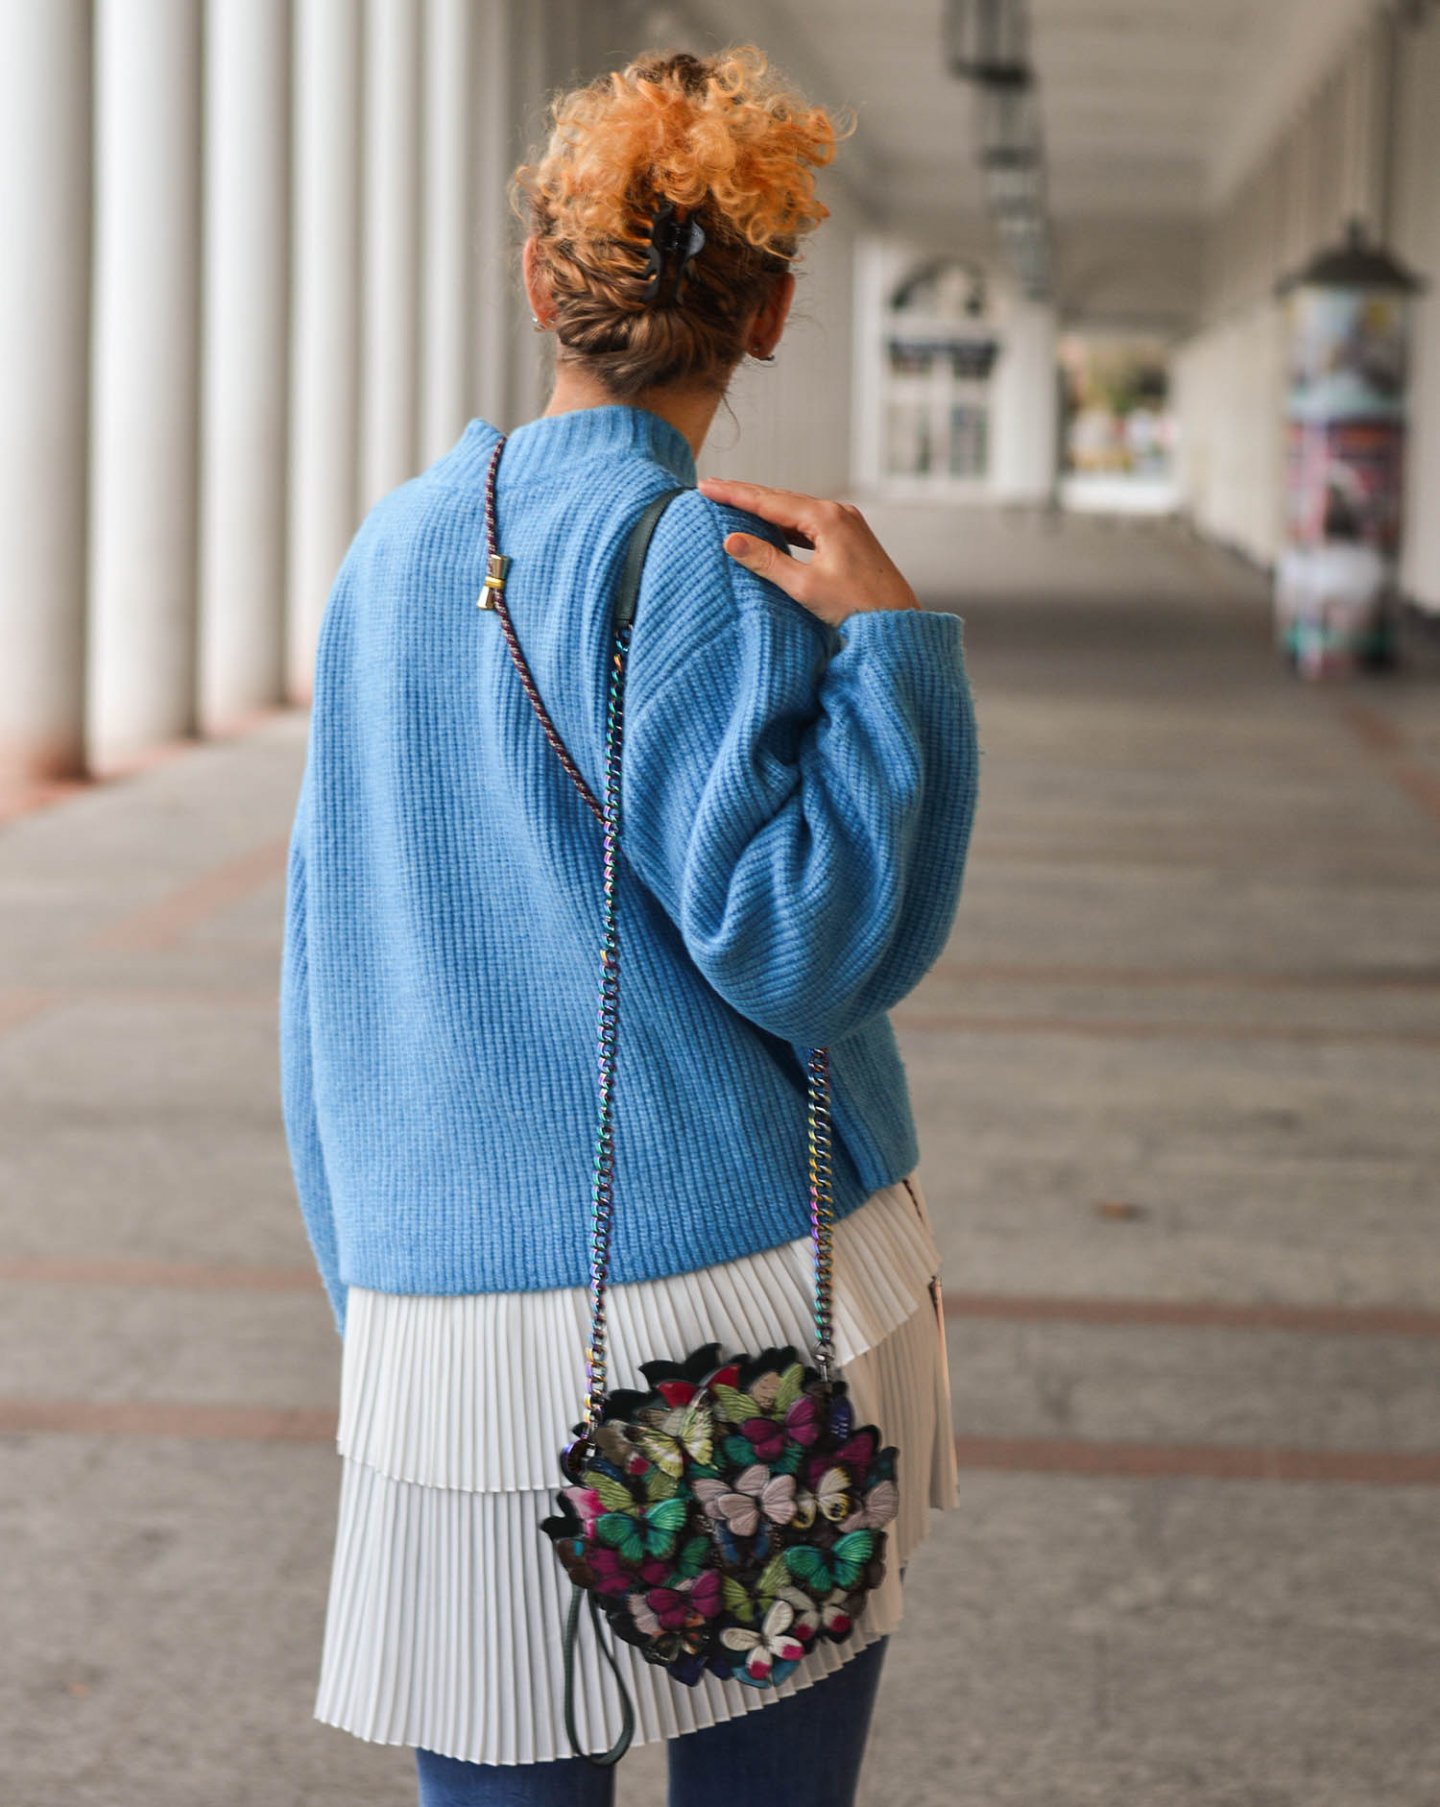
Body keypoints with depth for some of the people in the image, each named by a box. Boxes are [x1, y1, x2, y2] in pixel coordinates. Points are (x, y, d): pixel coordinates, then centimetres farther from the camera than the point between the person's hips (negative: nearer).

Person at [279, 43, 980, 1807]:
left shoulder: (393, 549, 9)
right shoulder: (697, 564, -9)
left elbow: (324, 966, 14)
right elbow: (806, 955, -12)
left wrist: (367, 1285, 22)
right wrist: (894, 650, -13)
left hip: (450, 1321, 5)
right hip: (751, 1288, -4)